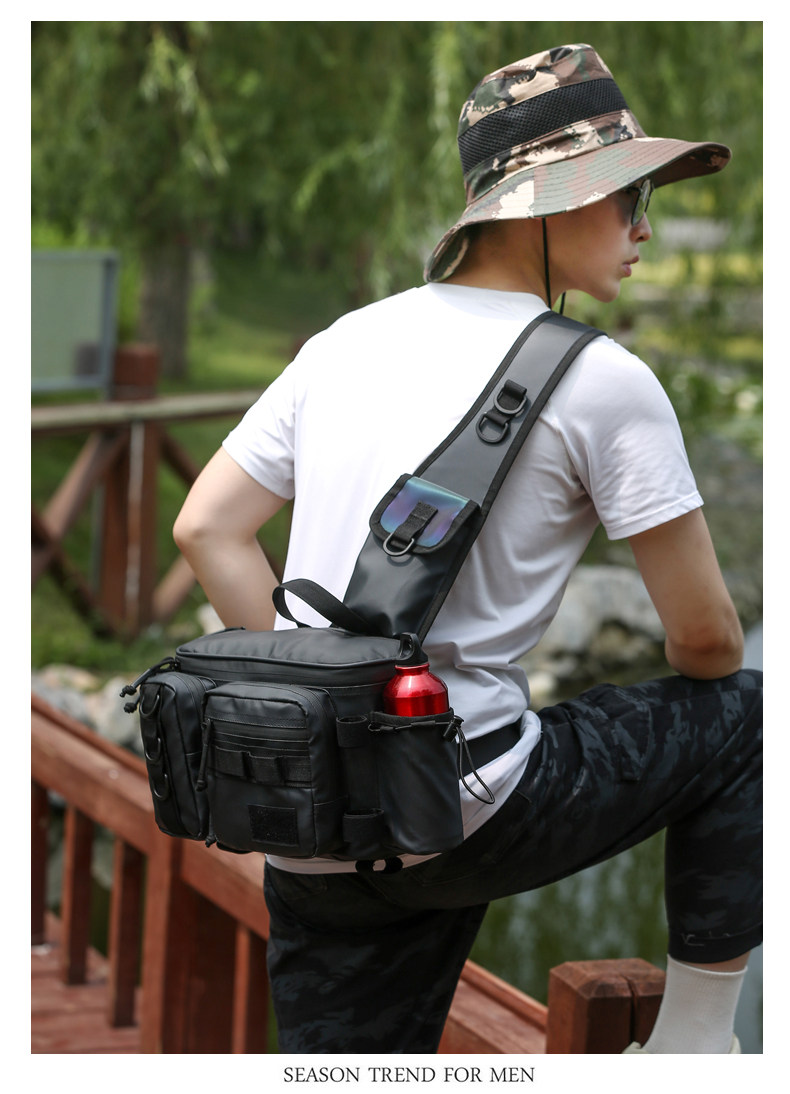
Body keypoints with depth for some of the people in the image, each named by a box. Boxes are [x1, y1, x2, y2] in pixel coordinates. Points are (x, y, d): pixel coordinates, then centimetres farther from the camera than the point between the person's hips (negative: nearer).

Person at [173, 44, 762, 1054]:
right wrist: (702, 684, 21)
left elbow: (205, 529, 11)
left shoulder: (348, 341, 11)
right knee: (746, 716, 14)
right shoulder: (601, 380, -7)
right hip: (456, 819, -6)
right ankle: (691, 1046, 20)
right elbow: (703, 633, -2)